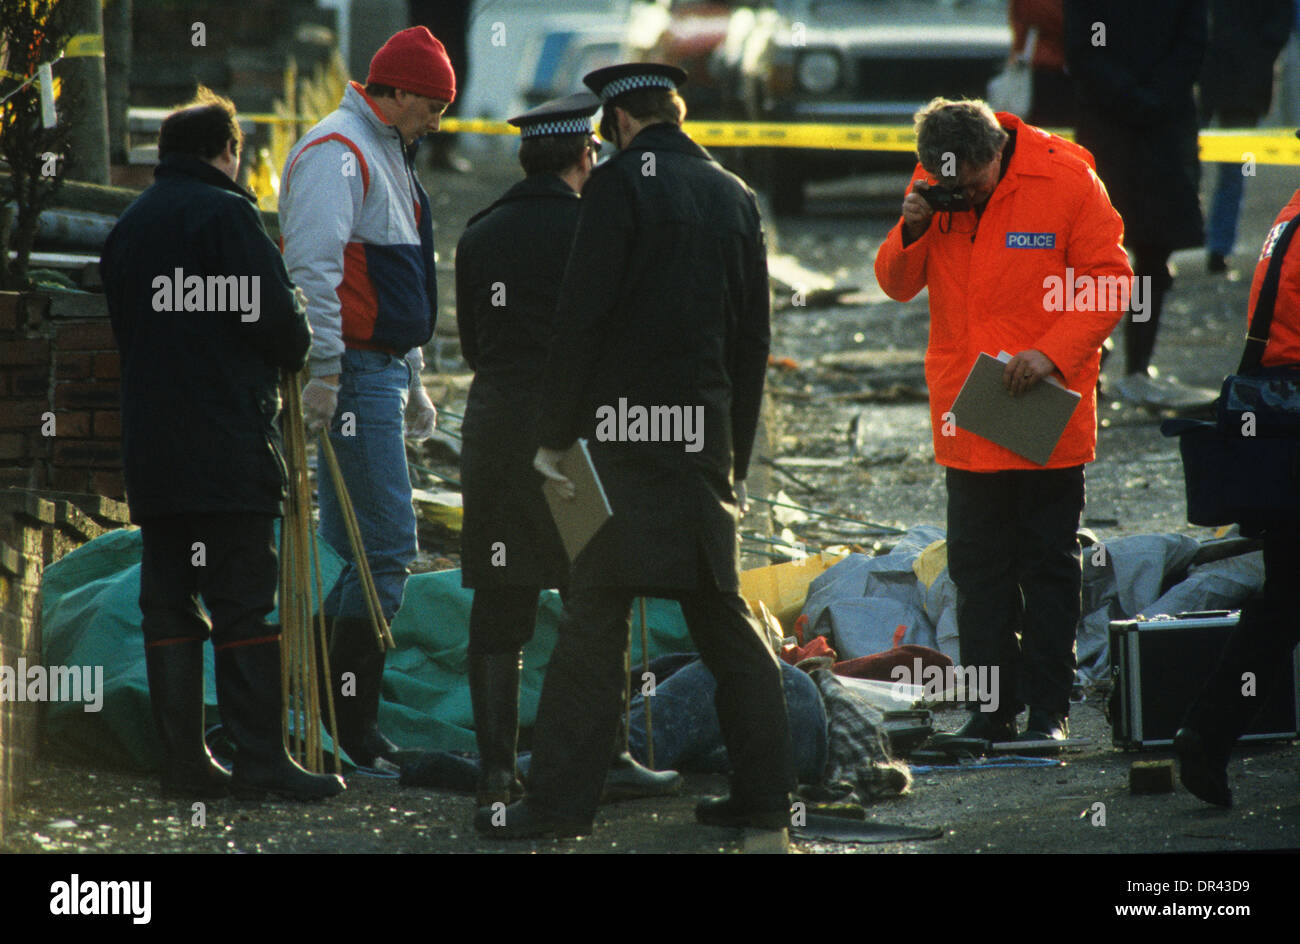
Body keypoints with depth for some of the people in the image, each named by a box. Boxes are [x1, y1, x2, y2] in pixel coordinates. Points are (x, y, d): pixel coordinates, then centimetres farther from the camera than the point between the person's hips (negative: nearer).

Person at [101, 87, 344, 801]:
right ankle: (260, 759, -8)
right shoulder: (225, 213, -8)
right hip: (230, 442, -7)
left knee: (167, 603, 7)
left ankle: (183, 759, 6)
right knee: (244, 602, -6)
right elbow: (278, 321, -11)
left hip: (150, 448, 7)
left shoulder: (127, 227, 15)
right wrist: (294, 355, 9)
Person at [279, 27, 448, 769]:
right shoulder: (337, 153, -11)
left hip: (381, 369, 10)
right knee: (387, 548, -12)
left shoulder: (387, 159, 22)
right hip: (354, 374, -10)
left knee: (374, 550, 10)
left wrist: (412, 381, 29)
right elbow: (313, 268, -21)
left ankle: (334, 703, 13)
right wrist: (323, 374, -26)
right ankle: (352, 719, -9)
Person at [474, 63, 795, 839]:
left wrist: (554, 437, -7)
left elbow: (583, 319, -12)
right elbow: (754, 340, 15)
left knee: (595, 620, -6)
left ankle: (563, 798, -8)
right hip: (707, 441, 6)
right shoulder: (735, 197, 12)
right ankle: (765, 790, 13)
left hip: (626, 435, -6)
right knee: (723, 618, 13)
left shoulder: (622, 184, -6)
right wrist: (737, 456, 20)